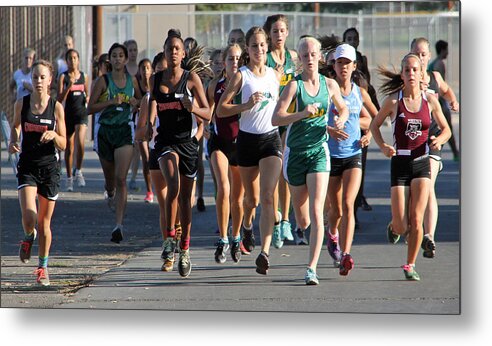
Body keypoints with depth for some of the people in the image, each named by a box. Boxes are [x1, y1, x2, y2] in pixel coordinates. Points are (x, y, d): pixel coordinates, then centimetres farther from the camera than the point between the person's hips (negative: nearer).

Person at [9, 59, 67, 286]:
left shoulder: (56, 107, -4)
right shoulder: (21, 104, -2)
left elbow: (63, 145, 0)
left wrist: (54, 135, -21)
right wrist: (12, 142, -3)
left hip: (49, 167, 0)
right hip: (27, 165, 0)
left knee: (44, 222, 5)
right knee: (28, 216, -17)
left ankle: (43, 267, 20)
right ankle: (29, 236, 19)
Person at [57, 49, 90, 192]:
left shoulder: (84, 76, 7)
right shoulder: (63, 77, -2)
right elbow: (60, 99, -8)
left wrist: (88, 98, -1)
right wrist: (69, 86, -20)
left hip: (82, 113, 1)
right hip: (68, 114, -1)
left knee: (80, 142, -20)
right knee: (69, 147, 6)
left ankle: (78, 170, 0)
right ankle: (69, 177, 19)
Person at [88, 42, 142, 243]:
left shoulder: (132, 81, 4)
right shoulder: (103, 81, -4)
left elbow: (141, 101, 21)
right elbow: (90, 108, -8)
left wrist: (135, 103, -2)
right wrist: (111, 102, -20)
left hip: (125, 131, 0)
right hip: (105, 130, 0)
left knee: (121, 178, -14)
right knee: (110, 177, 14)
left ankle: (119, 225, -16)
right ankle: (109, 192, 54)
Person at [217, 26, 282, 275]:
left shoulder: (275, 75, 7)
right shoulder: (241, 76, -4)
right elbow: (221, 109, -8)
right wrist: (247, 105, -19)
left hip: (271, 138, 1)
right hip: (248, 140, -1)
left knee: (267, 197, -15)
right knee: (251, 198, 13)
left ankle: (264, 252, -23)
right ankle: (247, 224, 49)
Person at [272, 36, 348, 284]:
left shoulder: (330, 85, 3)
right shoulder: (294, 85, -7)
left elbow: (343, 109, 22)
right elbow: (276, 118, -16)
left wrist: (340, 121, 0)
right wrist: (303, 113, -29)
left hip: (319, 151, 0)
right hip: (295, 152, 0)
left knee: (315, 211, -15)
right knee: (301, 215, 11)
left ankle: (312, 269, -17)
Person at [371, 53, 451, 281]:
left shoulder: (430, 100, 1)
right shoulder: (393, 101, -4)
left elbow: (446, 129, 12)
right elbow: (375, 125, 10)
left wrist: (438, 140, -11)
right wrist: (382, 146, -8)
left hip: (422, 163, 1)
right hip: (400, 164, -1)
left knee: (416, 220, -9)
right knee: (401, 226, -4)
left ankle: (410, 265, 9)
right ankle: (394, 226, 34)